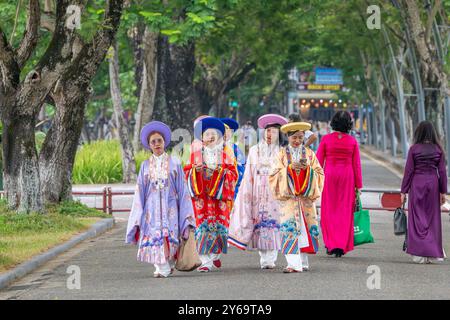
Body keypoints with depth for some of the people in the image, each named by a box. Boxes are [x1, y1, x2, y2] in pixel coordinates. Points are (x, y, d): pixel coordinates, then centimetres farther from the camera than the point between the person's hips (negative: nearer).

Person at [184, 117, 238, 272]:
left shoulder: (224, 156, 9)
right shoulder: (195, 155, 11)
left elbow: (233, 174, 3)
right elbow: (187, 172, 10)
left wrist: (221, 170, -13)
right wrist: (195, 170, -10)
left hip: (219, 195, 1)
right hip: (201, 195, 0)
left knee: (219, 224, 0)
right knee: (203, 225, -9)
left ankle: (215, 255, 24)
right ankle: (206, 261, -10)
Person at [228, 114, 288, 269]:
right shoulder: (254, 151, 13)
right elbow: (249, 175, 12)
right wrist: (247, 194, 5)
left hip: (275, 194, -2)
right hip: (258, 195, 2)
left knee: (272, 223, -8)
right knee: (259, 223, -2)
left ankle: (270, 259, -8)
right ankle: (264, 257, 3)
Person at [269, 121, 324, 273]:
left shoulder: (309, 153, 10)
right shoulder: (283, 154, 6)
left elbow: (320, 173, 5)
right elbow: (275, 173, -1)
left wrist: (308, 168, -14)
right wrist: (289, 168, -15)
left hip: (306, 196, 2)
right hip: (288, 197, -2)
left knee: (305, 227, 4)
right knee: (290, 227, -12)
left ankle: (303, 261, 19)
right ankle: (294, 264, -17)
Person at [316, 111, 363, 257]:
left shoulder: (326, 139, -4)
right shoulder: (352, 141, -3)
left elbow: (318, 162, -2)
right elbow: (356, 164, -1)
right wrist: (358, 185, 6)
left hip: (329, 175, 0)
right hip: (347, 177, 0)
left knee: (328, 211, 10)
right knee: (344, 212, 6)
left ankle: (330, 245, 4)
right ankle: (341, 246, 3)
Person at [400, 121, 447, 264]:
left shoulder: (414, 149, -5)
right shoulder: (438, 149, 0)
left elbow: (408, 171, -5)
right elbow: (442, 171, 0)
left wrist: (404, 191, 0)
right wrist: (443, 191, 6)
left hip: (417, 184, -2)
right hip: (433, 183, 2)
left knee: (417, 218, 3)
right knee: (432, 218, 9)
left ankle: (419, 253, -2)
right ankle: (432, 253, 9)